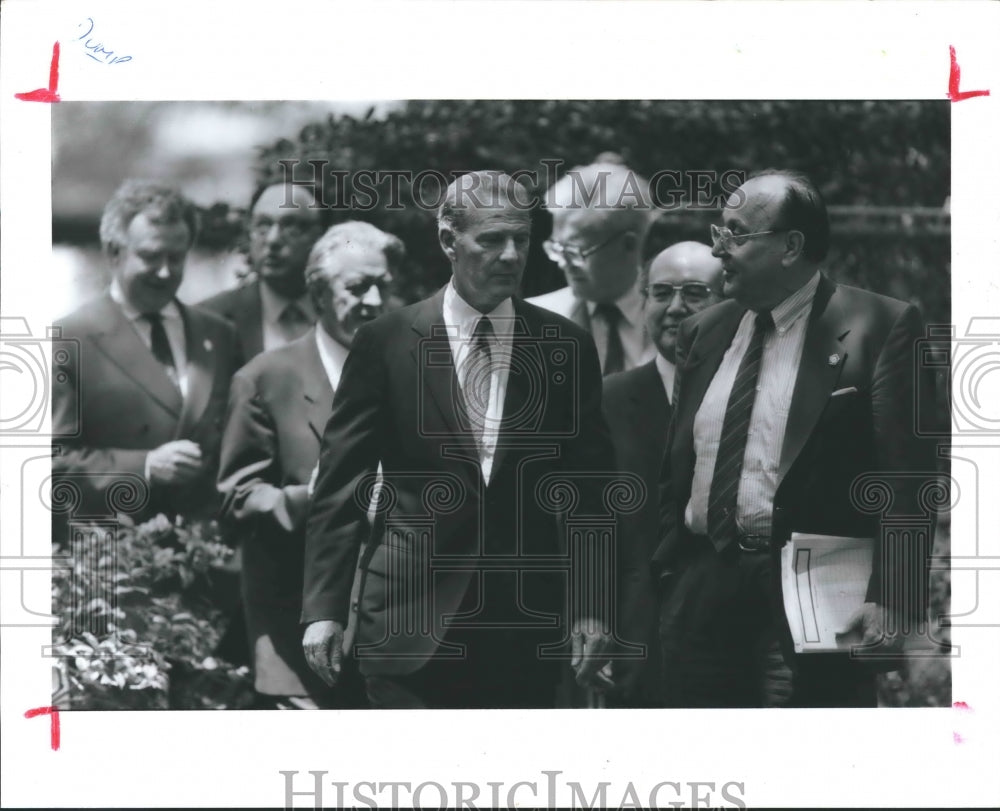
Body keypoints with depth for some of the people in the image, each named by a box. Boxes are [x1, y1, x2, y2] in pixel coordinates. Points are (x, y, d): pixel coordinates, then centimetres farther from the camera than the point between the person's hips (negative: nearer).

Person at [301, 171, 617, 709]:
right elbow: (340, 487, 1)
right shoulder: (385, 343, 1)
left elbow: (587, 495, 8)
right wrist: (323, 608, -4)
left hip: (526, 628, 2)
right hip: (411, 620, -2)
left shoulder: (567, 348, 6)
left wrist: (589, 608, 1)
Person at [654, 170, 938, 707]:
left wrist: (892, 599, -18)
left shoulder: (881, 327, -5)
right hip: (700, 597, 6)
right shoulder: (703, 333, 15)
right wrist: (661, 580, 13)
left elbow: (906, 476, -10)